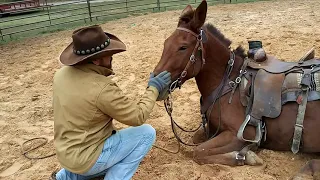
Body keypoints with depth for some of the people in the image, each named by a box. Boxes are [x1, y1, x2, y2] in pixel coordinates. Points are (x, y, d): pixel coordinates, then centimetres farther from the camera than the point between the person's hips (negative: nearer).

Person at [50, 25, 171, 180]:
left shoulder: (62, 74, -5)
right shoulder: (103, 89, -30)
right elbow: (138, 117, -18)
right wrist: (153, 89, -7)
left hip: (66, 152, 8)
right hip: (85, 158, -8)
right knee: (147, 133, -4)